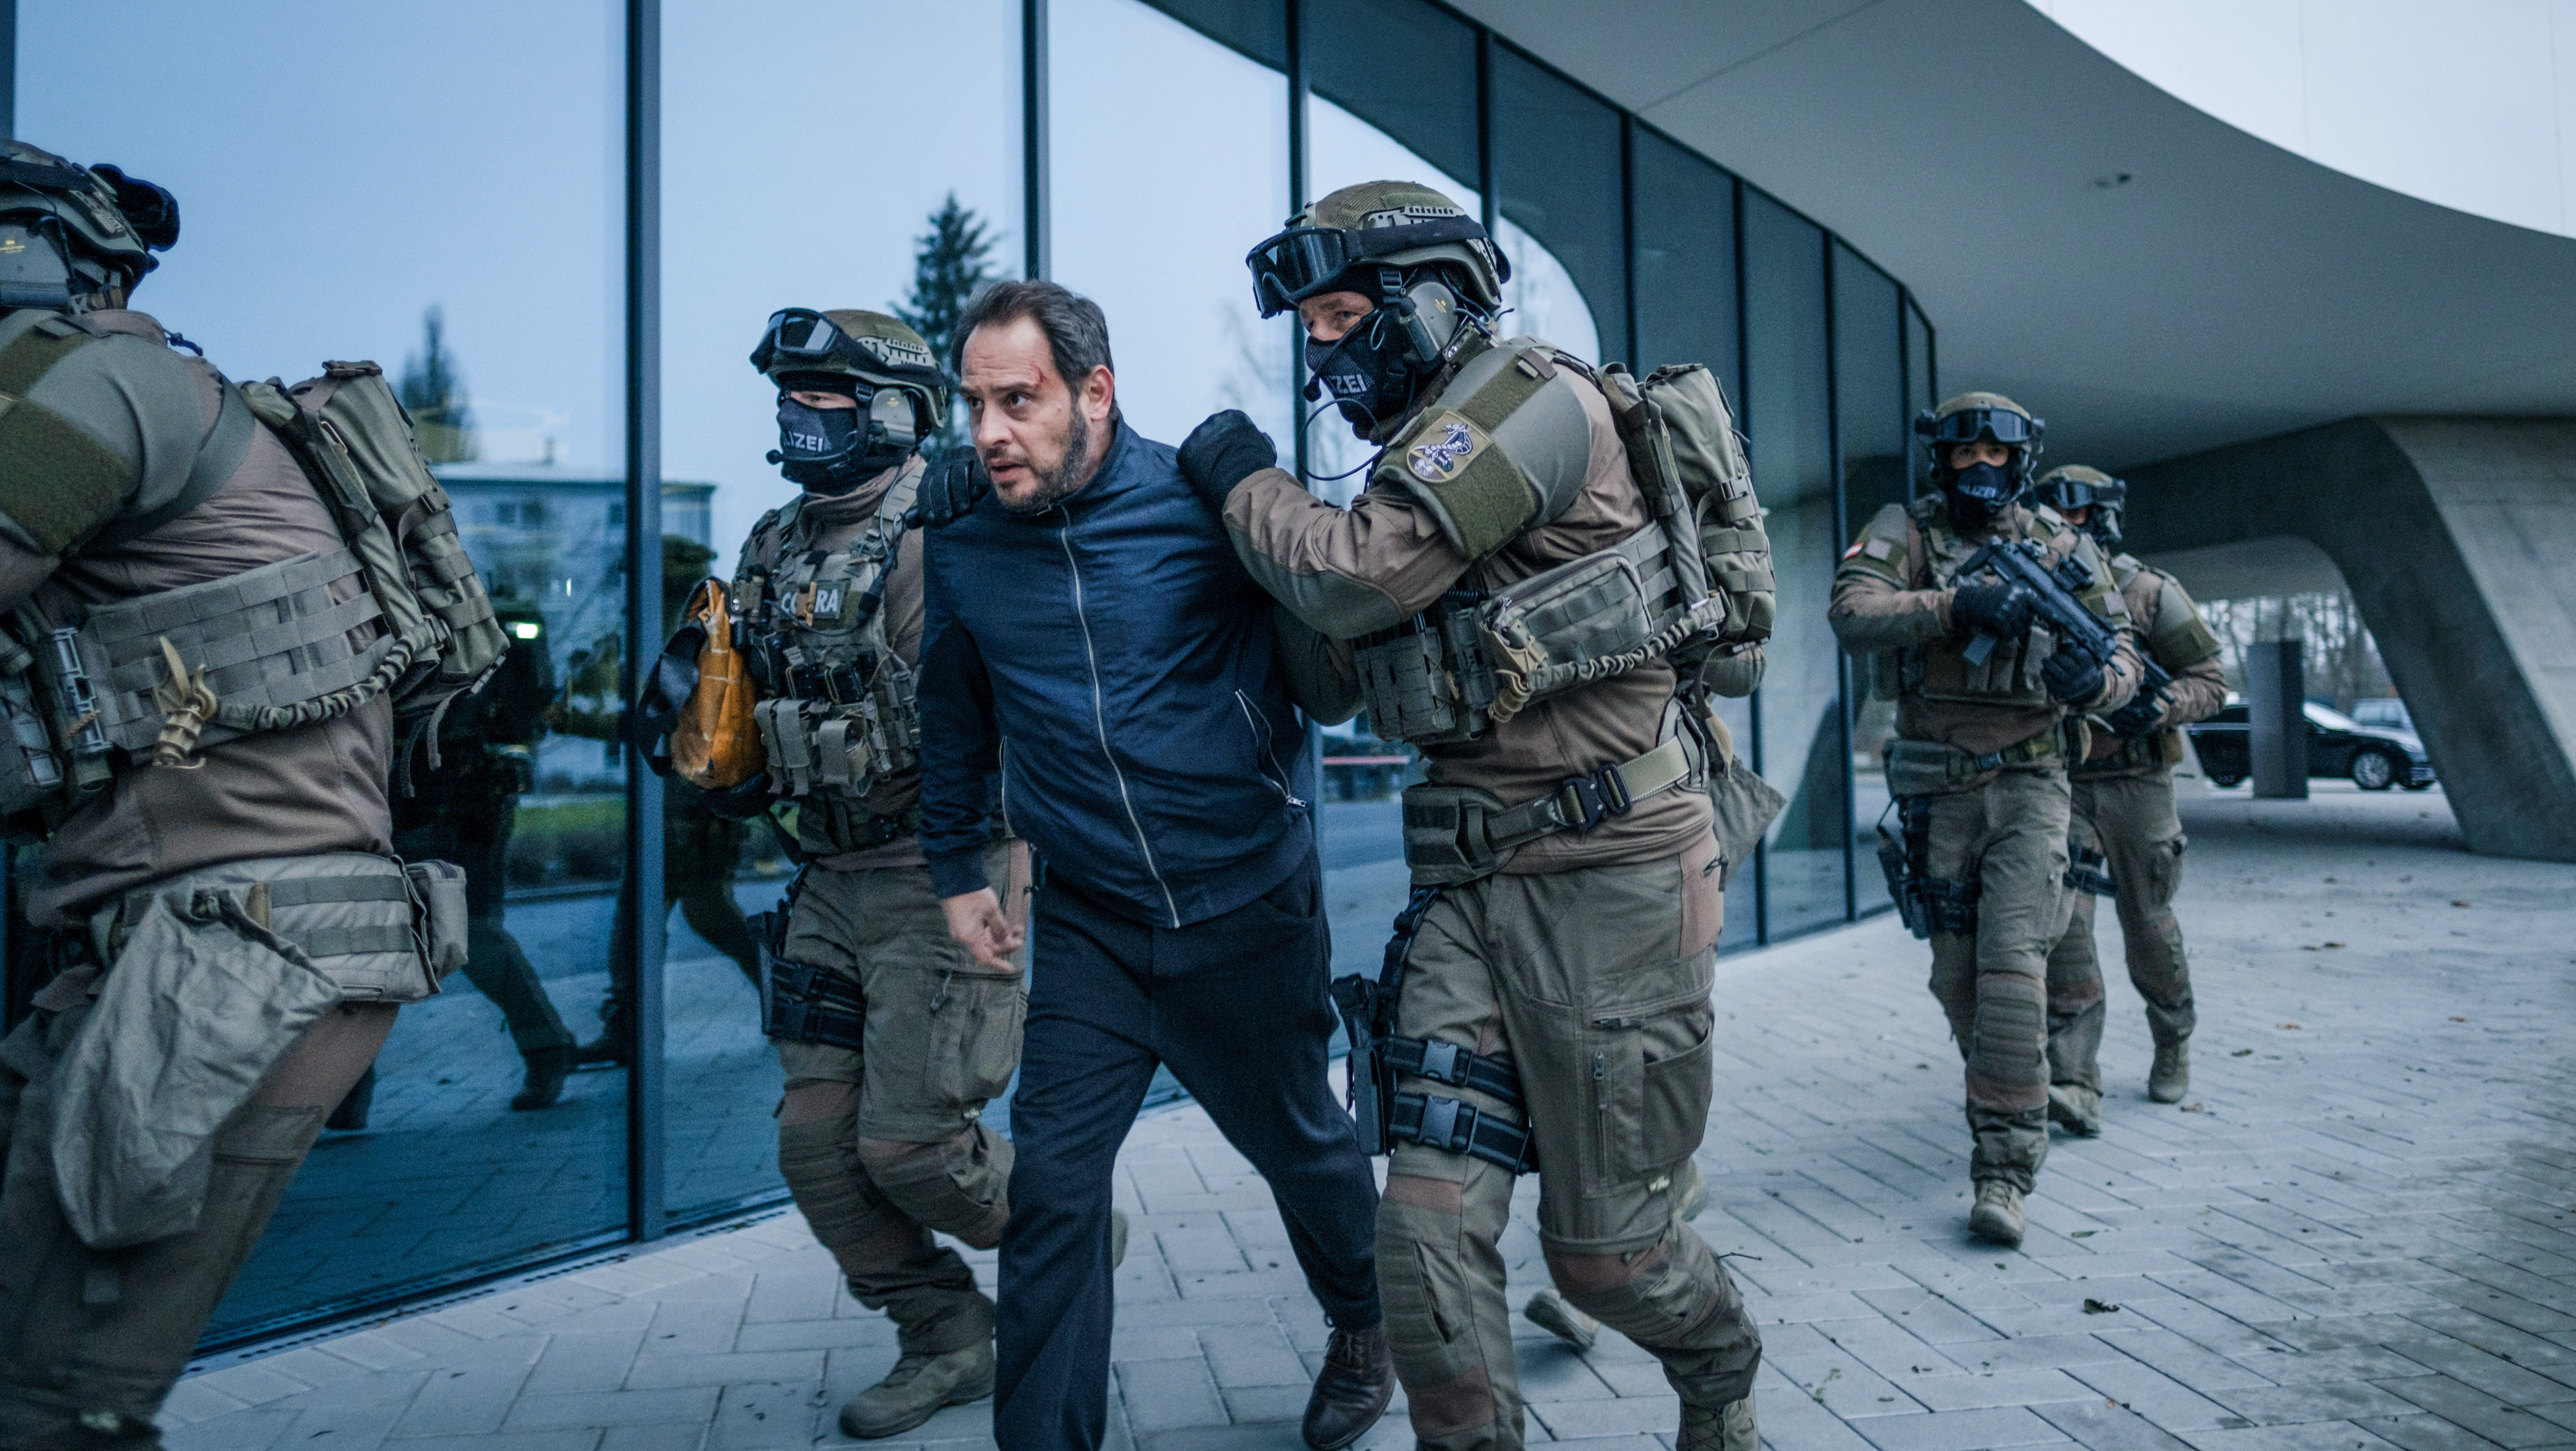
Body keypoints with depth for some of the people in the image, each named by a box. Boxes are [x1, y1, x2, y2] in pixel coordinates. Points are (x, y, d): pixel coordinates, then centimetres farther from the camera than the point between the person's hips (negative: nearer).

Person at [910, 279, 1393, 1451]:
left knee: (1295, 1138, 16)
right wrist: (957, 869, 16)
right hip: (1090, 917, 2)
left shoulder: (1205, 500, -14)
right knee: (1051, 1179, -3)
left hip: (1249, 901, -2)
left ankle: (1365, 1323, 46)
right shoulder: (960, 540, -2)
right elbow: (954, 714, 13)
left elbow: (1324, 665, -2)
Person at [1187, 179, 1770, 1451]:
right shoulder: (1433, 453, 17)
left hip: (1607, 877, -7)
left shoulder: (1533, 397, -10)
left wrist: (1242, 480, -1)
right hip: (1470, 882, 8)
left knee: (1606, 1246, 7)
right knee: (1429, 1228, 0)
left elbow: (1356, 580, -19)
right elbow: (1353, 663, 18)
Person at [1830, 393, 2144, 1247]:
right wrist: (1955, 606, -29)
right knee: (1956, 971, 10)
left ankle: (2006, 1168, -10)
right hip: (1937, 790, 1)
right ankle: (2005, 1098, 36)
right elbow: (1851, 614, -16)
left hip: (2027, 784, -1)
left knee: (2013, 963, -13)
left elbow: (2122, 649, 4)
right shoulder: (1904, 531, 1)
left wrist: (2097, 680, -20)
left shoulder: (2061, 545, 5)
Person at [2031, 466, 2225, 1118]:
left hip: (2134, 783, -2)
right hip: (2060, 785, 2)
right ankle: (2075, 1083, -14)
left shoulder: (2150, 592, -5)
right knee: (2062, 920, -13)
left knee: (2148, 925, 10)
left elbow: (2211, 682, -4)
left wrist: (2159, 705, -23)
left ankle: (2174, 1046, 37)